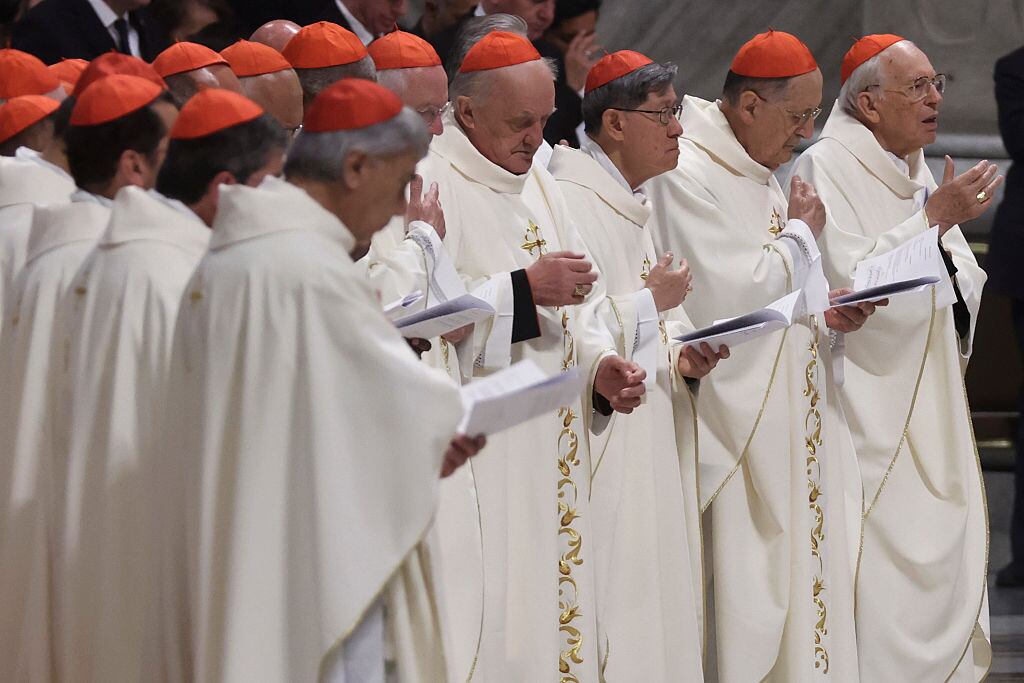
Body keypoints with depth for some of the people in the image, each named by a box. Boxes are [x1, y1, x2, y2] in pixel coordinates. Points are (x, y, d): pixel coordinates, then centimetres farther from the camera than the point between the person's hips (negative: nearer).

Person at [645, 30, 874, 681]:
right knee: (744, 582, -7)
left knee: (806, 569, 8)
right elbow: (728, 296, -23)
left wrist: (824, 310, 1)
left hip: (791, 421, 9)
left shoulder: (759, 175, 14)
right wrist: (801, 232, -8)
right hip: (736, 422, -9)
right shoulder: (686, 176, -16)